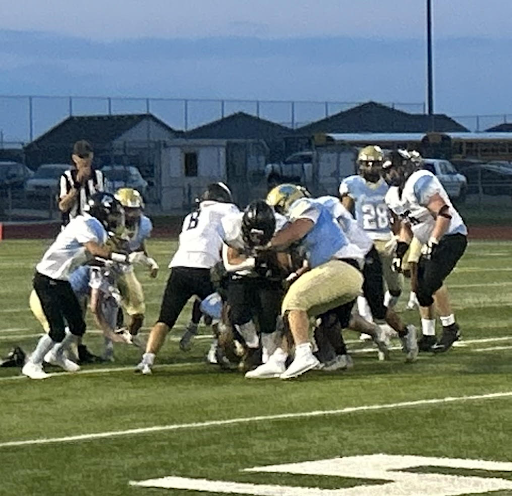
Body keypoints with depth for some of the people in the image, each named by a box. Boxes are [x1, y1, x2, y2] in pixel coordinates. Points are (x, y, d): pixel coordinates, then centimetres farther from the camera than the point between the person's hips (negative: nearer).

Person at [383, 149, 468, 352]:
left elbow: (444, 214, -25)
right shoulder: (395, 195, 10)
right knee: (419, 284, 5)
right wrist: (400, 251, 12)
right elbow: (406, 225, 22)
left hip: (451, 236, -10)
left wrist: (432, 243, -27)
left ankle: (450, 328, -9)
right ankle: (428, 337, 12)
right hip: (432, 242, 10)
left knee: (432, 281, -22)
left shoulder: (420, 182, -20)